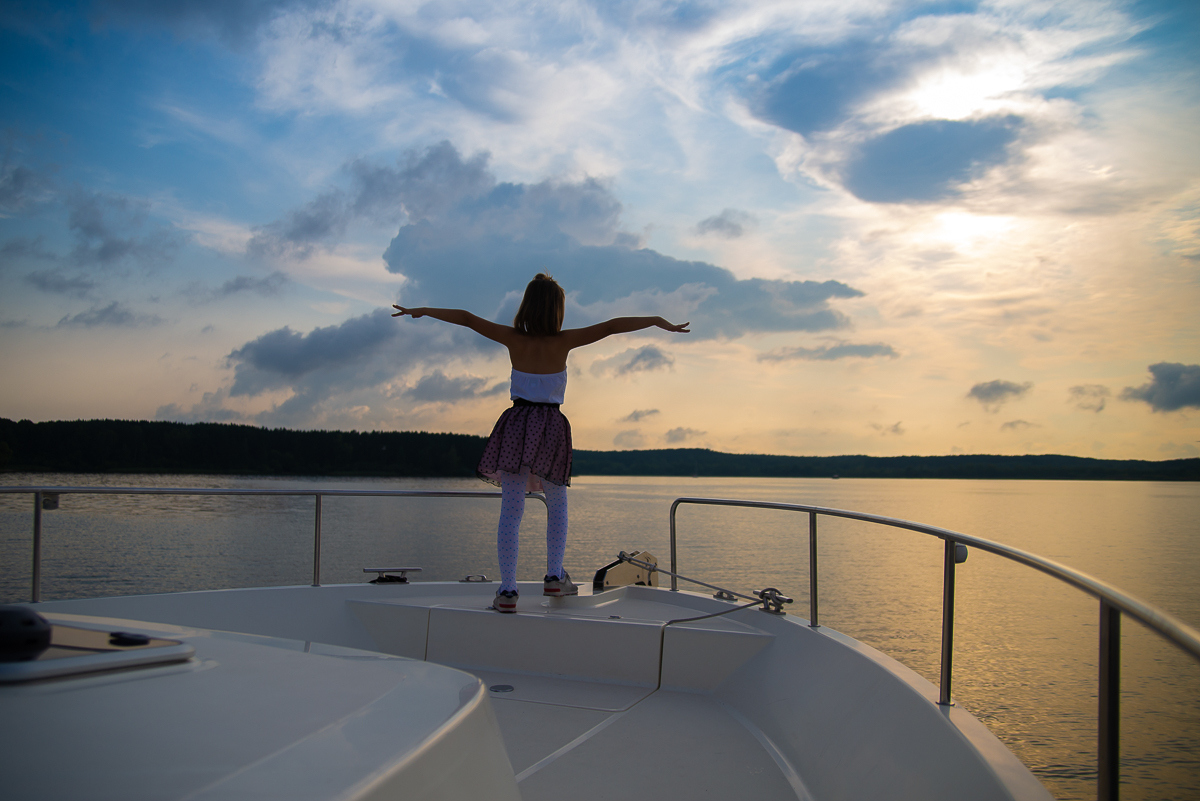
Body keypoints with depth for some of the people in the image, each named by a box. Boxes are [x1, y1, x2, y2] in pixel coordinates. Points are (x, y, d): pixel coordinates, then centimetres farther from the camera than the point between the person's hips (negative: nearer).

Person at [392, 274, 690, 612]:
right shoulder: (563, 341, -6)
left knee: (511, 510, 0)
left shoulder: (514, 340, -1)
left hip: (516, 425, 1)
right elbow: (612, 326, -9)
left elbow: (465, 318, 3)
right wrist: (658, 321, -5)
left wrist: (422, 311, 14)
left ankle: (507, 590, -4)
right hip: (551, 427, -1)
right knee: (558, 505, 20)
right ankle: (554, 576, 16)